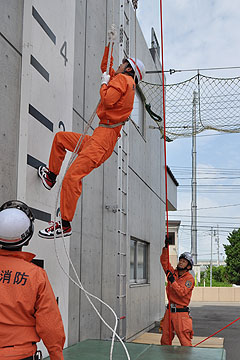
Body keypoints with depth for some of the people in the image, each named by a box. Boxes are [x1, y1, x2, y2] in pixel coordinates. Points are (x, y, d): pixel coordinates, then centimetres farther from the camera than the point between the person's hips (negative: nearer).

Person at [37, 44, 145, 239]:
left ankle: (65, 225, -20)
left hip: (105, 136, -11)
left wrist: (104, 84, -1)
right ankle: (51, 177, 29)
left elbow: (108, 100, -19)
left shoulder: (123, 79, -2)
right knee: (60, 137, 25)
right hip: (99, 137, 11)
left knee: (73, 175, -21)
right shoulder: (127, 84, 25)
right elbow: (105, 67, 40)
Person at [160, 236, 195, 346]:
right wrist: (166, 247, 1)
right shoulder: (173, 272, 10)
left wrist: (172, 281, -23)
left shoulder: (189, 279, -8)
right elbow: (164, 261, 11)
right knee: (165, 340, 9)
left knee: (185, 343, -7)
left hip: (181, 313, -6)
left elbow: (182, 293, -20)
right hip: (169, 311, 6)